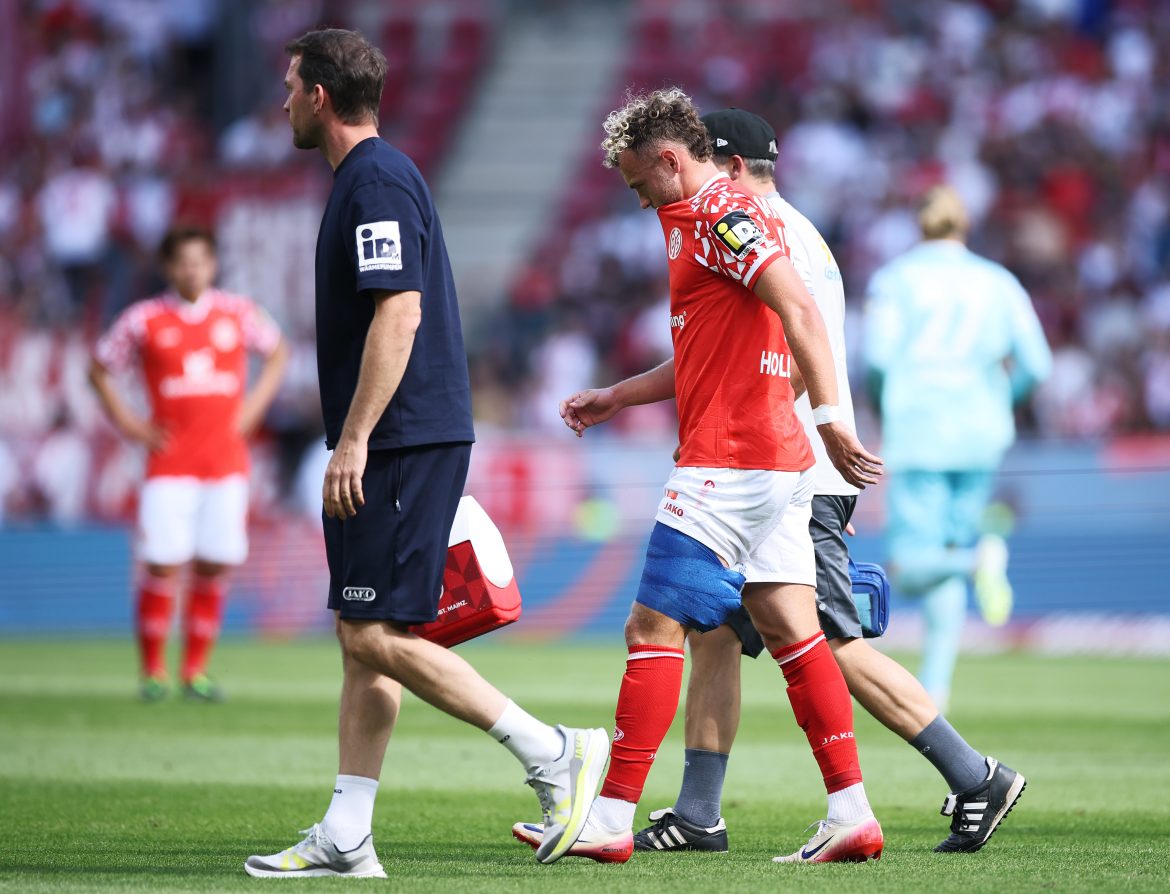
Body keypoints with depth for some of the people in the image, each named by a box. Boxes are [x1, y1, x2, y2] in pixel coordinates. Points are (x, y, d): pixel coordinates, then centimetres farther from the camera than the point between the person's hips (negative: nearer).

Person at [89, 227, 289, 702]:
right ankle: (152, 672, 1)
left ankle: (195, 671, 10)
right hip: (169, 462, -2)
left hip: (226, 461, 2)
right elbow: (99, 370, 11)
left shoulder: (239, 314, 5)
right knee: (161, 566, -9)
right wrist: (129, 425, 2)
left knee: (214, 568, 1)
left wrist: (253, 407, 10)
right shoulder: (143, 320, 0)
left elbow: (277, 352, 22)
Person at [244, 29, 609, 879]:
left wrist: (354, 439, -23)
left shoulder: (377, 180, -13)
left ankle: (555, 751, -9)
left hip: (404, 446, -10)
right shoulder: (371, 177, 19)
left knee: (377, 635, -12)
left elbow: (398, 313, -22)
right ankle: (346, 837, 10)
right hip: (393, 449, 10)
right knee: (362, 638, 9)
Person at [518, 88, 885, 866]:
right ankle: (853, 816, 5)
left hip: (728, 465, -10)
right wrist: (616, 398, 31)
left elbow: (800, 311, -23)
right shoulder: (703, 219, 21)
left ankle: (611, 820, -4)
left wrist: (830, 417, -30)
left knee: (655, 628, -6)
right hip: (777, 463, 10)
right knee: (791, 632, 7)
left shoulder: (723, 215, -12)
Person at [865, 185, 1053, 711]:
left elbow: (878, 355, -9)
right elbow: (1035, 364, 3)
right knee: (946, 563, 14)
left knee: (911, 569, -4)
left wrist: (882, 406, 10)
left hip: (918, 430, -3)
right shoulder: (998, 282, 10)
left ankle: (980, 558, -35)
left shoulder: (894, 278, 3)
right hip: (980, 434, 3)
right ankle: (935, 684, 5)